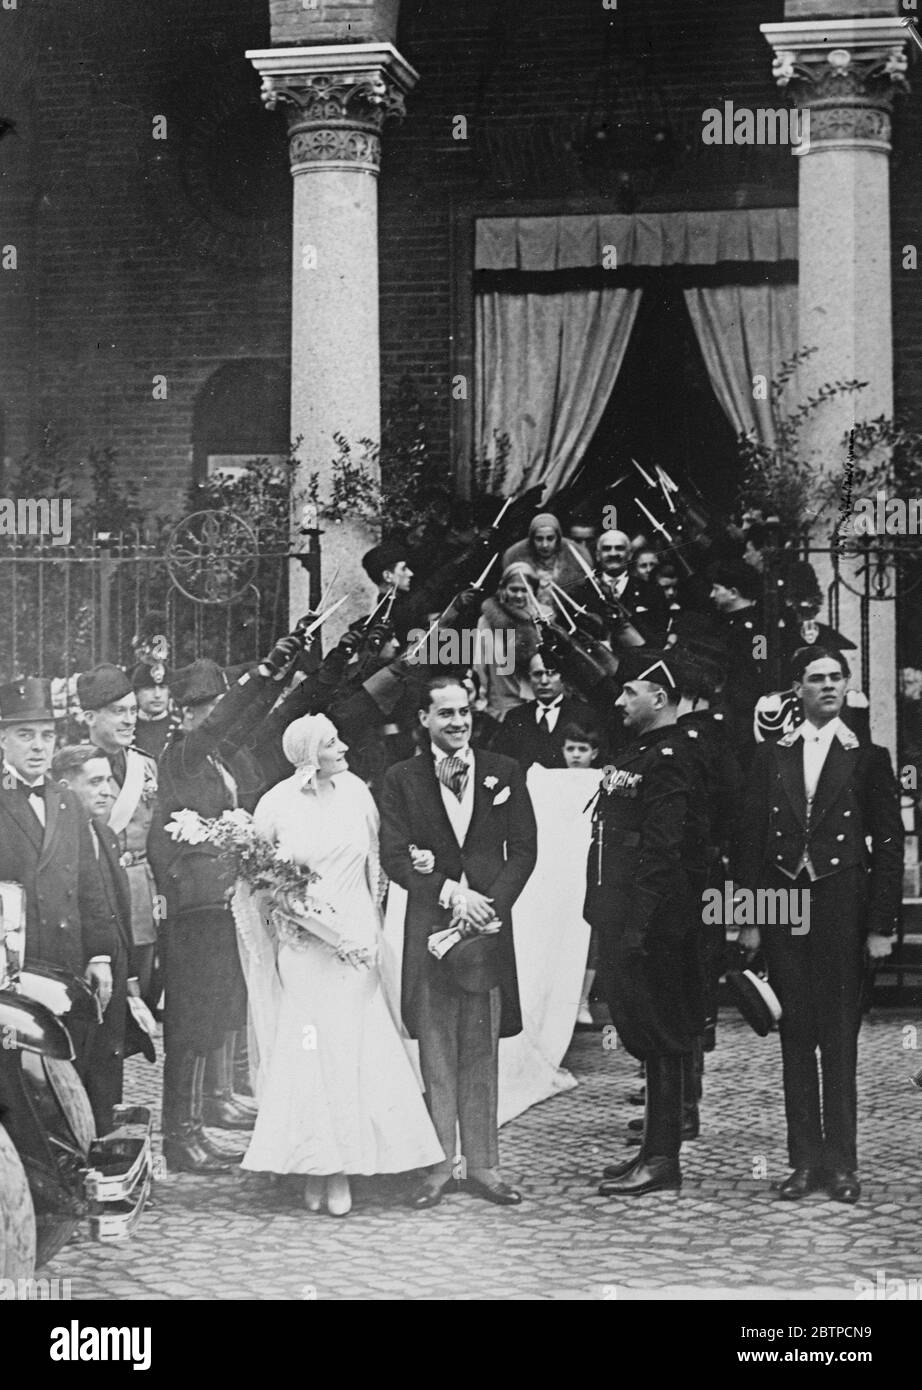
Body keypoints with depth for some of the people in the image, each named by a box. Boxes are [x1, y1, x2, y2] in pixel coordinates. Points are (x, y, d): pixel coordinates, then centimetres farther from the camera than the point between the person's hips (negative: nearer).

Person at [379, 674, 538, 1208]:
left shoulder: (505, 773, 7)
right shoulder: (402, 779, 4)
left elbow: (524, 849, 4)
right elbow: (394, 856, -2)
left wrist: (494, 904, -10)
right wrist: (450, 892, -14)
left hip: (489, 925, 1)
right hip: (430, 927, -1)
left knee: (482, 1051, 5)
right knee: (435, 1051, 2)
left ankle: (482, 1164, 11)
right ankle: (438, 1165, 8)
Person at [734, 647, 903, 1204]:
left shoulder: (869, 758, 3)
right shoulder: (771, 758, 10)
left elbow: (889, 845, 1)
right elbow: (751, 840, 9)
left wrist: (881, 925, -6)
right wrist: (749, 918, 2)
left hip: (843, 912, -2)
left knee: (840, 1041, -2)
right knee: (796, 1038, 4)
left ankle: (841, 1163, 5)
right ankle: (806, 1162, 10)